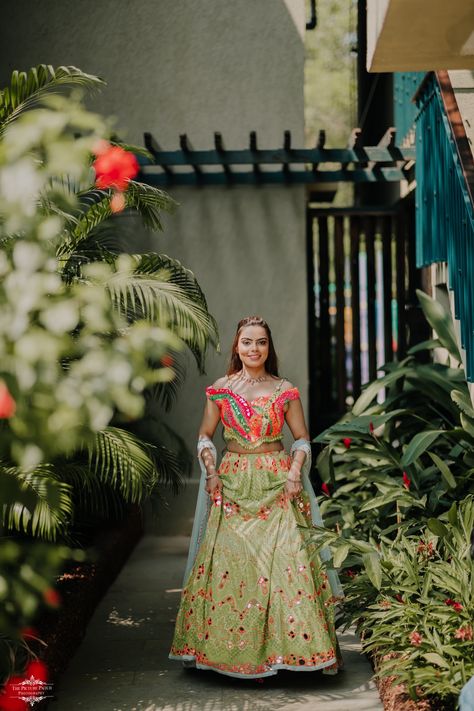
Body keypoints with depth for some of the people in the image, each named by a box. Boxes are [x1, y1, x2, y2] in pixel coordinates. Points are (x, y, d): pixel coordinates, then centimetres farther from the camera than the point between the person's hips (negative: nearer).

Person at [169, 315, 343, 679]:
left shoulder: (285, 390, 3)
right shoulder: (220, 389, 6)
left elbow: (302, 438, 7)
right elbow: (205, 436, 12)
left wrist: (294, 473, -7)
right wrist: (211, 472, -3)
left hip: (276, 486, -1)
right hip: (233, 485, 1)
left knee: (286, 561, -8)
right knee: (228, 561, -2)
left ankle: (293, 642, -1)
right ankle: (231, 648, 9)